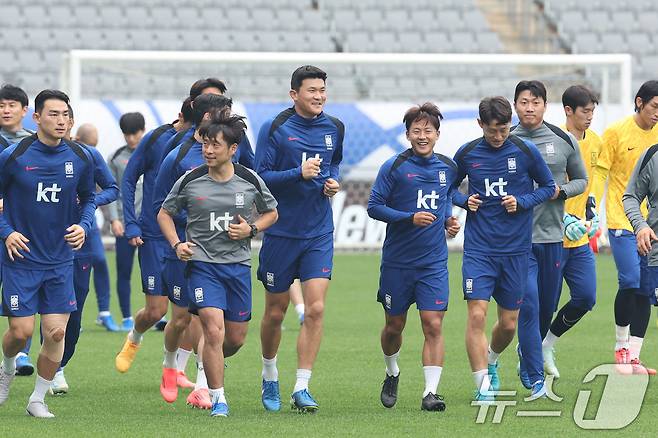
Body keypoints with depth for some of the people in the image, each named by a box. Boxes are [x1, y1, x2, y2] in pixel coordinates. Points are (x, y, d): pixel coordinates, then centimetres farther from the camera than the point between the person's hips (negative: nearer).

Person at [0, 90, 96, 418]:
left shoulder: (80, 158, -1)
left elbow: (89, 197, 15)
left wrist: (83, 225, -3)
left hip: (60, 261, 3)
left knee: (56, 332, -5)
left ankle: (38, 400, 12)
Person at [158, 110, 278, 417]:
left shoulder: (250, 181, 0)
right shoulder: (190, 181, -3)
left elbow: (271, 213, 15)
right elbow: (165, 213, 11)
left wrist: (251, 229, -4)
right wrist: (177, 244, -5)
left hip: (238, 265, 2)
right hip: (202, 263, -2)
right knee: (213, 330, -17)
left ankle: (211, 364, 42)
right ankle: (218, 398, -8)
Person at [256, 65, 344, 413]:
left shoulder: (334, 129, 5)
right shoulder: (275, 129, -9)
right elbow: (261, 177, -11)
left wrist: (333, 181, 2)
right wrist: (299, 174, -24)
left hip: (319, 234, 3)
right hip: (281, 231, -3)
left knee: (315, 309, -11)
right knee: (275, 313, 8)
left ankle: (301, 389, -7)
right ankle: (270, 377, 32)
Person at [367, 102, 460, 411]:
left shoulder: (448, 168, 5)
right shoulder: (394, 167, -8)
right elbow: (374, 206, -9)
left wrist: (448, 219, 3)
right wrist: (410, 218, -20)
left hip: (434, 261, 2)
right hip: (397, 261, -2)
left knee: (433, 325, -10)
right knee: (394, 325, 12)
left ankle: (430, 392, -11)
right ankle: (392, 374, 40)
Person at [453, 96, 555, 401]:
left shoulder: (526, 152, -3)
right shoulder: (467, 153, 1)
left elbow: (548, 187, 7)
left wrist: (522, 202, -10)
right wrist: (464, 201, -5)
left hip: (516, 249, 1)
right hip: (479, 248, 0)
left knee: (508, 323, 8)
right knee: (477, 315, -15)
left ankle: (490, 362, 40)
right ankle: (483, 385, -8)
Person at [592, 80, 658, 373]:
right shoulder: (616, 132, -4)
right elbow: (600, 172, -1)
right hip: (621, 221, -4)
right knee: (631, 282, -13)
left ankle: (633, 356, 3)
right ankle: (621, 346, 6)